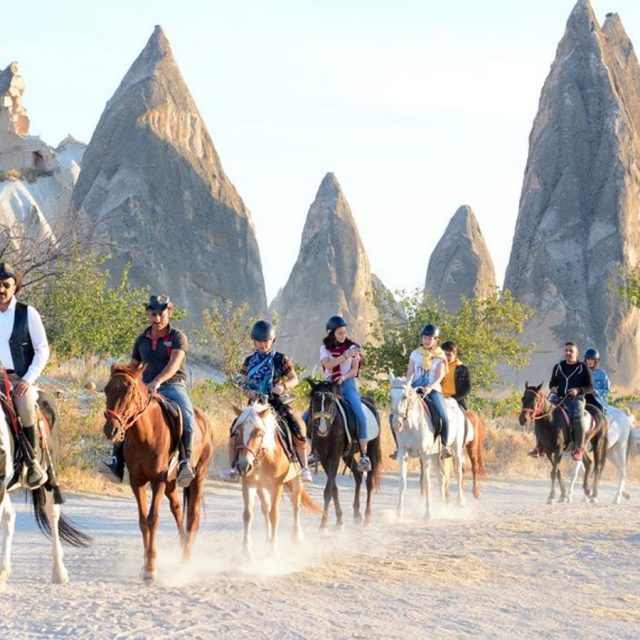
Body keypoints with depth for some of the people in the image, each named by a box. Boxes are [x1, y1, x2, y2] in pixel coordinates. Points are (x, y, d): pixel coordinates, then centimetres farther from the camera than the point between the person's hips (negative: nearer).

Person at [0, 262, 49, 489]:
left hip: (21, 379, -3)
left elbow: (43, 350, 2)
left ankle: (33, 463, -15)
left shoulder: (28, 313, 3)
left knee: (26, 408, -32)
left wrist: (28, 379, -9)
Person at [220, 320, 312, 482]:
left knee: (297, 433, -16)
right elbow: (242, 382, 10)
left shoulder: (280, 359, 4)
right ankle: (232, 468, -2)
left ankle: (305, 468, -4)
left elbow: (294, 379, 0)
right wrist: (248, 390, -13)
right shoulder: (249, 361, 11)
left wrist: (283, 386, -21)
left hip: (276, 402, -2)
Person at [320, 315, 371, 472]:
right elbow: (328, 364, -11)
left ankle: (364, 455, -21)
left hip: (347, 384, -2)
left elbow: (354, 370, 1)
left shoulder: (352, 346, 5)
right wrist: (347, 355, -20)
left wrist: (343, 378, -19)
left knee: (360, 415, -26)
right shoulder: (325, 349, 8)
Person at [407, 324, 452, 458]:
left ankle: (445, 445, -7)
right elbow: (409, 374, 11)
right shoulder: (415, 354, 12)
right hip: (415, 389, 3)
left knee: (443, 416, -26)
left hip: (433, 389, -3)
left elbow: (439, 376, -5)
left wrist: (430, 387, -22)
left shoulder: (440, 356, 5)